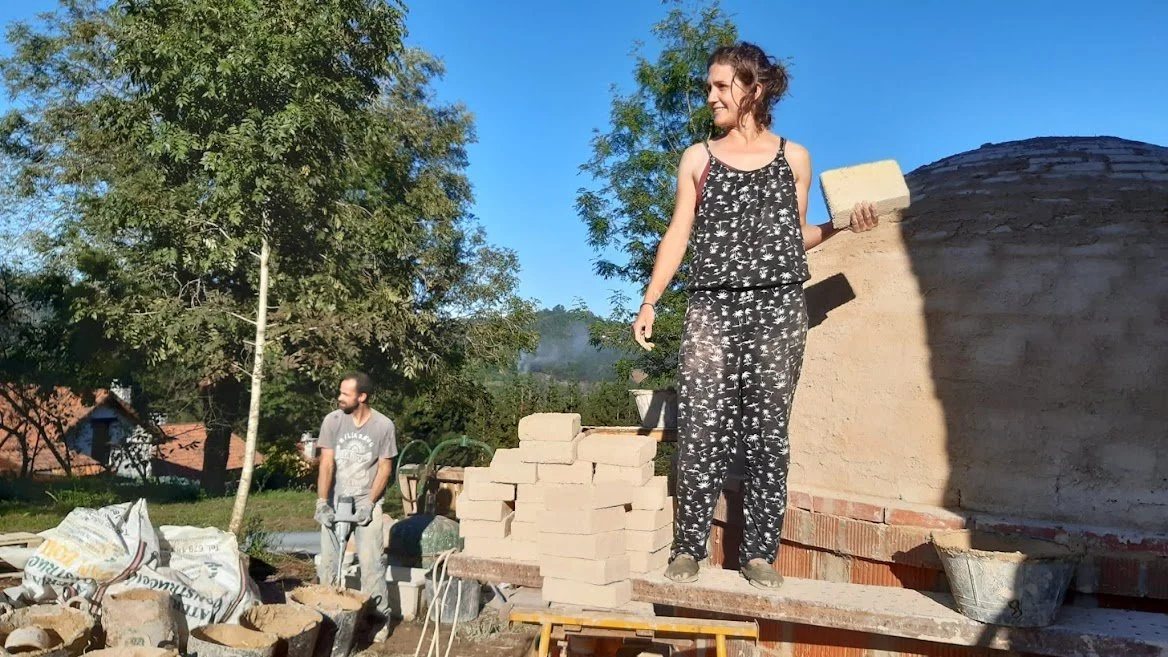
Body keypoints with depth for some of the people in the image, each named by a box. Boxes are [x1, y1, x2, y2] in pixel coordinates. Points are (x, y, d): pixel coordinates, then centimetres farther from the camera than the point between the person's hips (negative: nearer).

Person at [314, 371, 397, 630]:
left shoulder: (384, 426, -10)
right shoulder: (332, 421, -7)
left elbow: (385, 469, -4)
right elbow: (326, 464, -7)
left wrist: (369, 503, -11)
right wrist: (322, 502, -15)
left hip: (367, 504, -2)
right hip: (335, 502, 2)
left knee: (372, 562, -6)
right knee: (328, 562, 6)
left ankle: (379, 617, 5)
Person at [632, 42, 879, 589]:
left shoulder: (793, 158, 12)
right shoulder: (698, 158, 13)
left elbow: (793, 236, 18)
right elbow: (677, 236, 8)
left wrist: (840, 226, 1)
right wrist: (649, 302, -1)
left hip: (778, 308, 0)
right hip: (711, 308, 0)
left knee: (767, 432, 0)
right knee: (702, 430, -5)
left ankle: (759, 552, 6)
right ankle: (688, 547, 3)